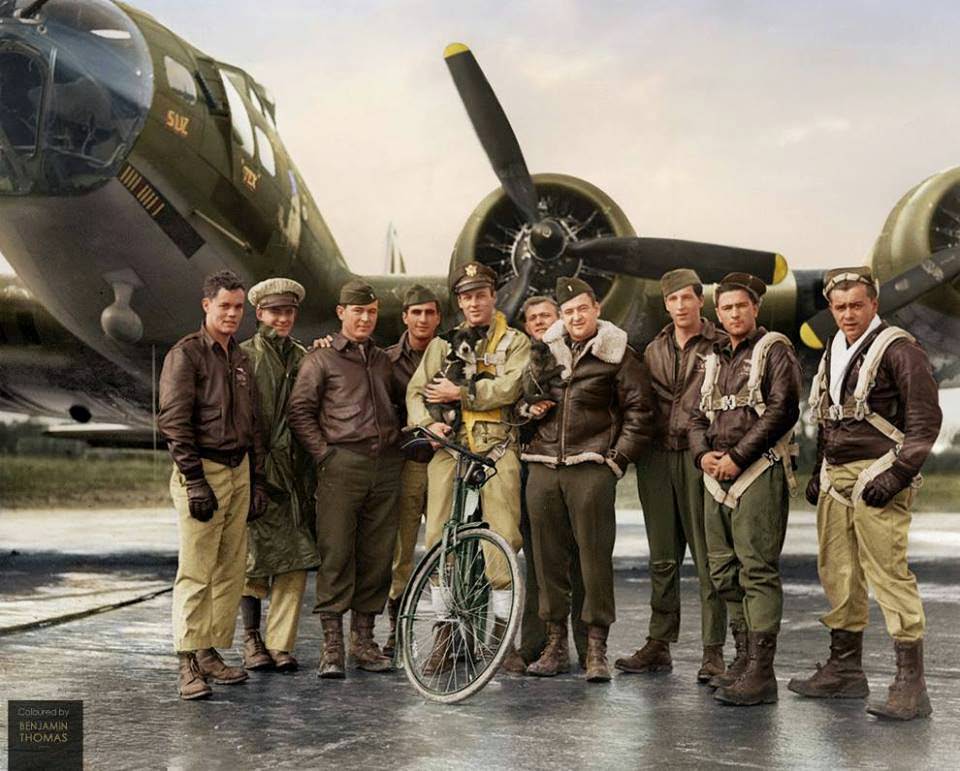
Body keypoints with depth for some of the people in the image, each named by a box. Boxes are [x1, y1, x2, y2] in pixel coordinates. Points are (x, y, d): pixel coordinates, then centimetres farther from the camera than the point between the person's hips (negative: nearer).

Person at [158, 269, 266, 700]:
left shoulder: (241, 359, 17)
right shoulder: (185, 354, -5)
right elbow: (173, 422, -11)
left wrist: (257, 480, 14)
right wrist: (195, 481, -17)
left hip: (239, 472, 7)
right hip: (202, 472, -7)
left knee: (231, 570, 6)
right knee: (196, 572, -8)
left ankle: (211, 653, 13)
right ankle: (188, 664, -5)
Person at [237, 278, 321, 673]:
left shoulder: (305, 357, 17)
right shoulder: (244, 356, 3)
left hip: (295, 471, 4)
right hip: (255, 469, -4)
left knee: (295, 559, -1)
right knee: (255, 555, -1)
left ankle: (280, 643, 4)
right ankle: (251, 640, 13)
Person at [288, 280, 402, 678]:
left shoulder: (383, 360, 21)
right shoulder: (321, 359, 4)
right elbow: (299, 411, -1)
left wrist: (396, 439, 15)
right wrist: (324, 453, -8)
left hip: (384, 466, 5)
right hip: (342, 465, -5)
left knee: (377, 555, 5)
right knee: (336, 553, -7)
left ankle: (363, 639, 15)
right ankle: (331, 646, -3)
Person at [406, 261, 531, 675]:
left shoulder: (515, 342, 11)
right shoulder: (443, 344, 20)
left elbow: (509, 387, -6)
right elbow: (416, 391, 12)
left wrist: (460, 393, -7)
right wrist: (428, 422, -7)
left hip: (496, 448, -2)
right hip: (450, 446, 2)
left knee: (502, 537, -10)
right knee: (439, 539, -3)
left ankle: (502, 633, -1)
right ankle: (445, 632, 7)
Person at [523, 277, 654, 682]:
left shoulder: (616, 354, 3)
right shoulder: (545, 350, 15)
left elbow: (639, 410, 2)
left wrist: (619, 458, -5)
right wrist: (529, 406, 7)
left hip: (591, 469, -4)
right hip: (543, 467, 4)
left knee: (595, 555, -5)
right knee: (548, 557, 6)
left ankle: (597, 648, 2)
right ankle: (555, 644, 15)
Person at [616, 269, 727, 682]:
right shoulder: (654, 350, 16)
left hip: (700, 457, -5)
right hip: (658, 458, 5)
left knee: (708, 558, -3)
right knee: (662, 559, 10)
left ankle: (713, 651, 1)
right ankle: (658, 644, 17)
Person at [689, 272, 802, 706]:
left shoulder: (774, 350, 0)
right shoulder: (714, 360, 21)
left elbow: (782, 409, -11)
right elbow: (698, 417, 20)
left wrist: (738, 456, -15)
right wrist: (703, 453, -1)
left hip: (759, 472, -7)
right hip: (717, 476, 8)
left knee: (757, 570, -11)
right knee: (724, 572, 9)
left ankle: (761, 672, -12)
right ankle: (744, 659, 18)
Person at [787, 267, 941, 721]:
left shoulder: (899, 350, -7)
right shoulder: (833, 353, 18)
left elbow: (925, 419, -11)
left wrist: (897, 475, -16)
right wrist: (819, 472, 20)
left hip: (876, 478, -8)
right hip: (835, 478, 8)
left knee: (888, 573, -12)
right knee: (837, 573, 10)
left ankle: (910, 684, -8)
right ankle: (845, 670, 22)